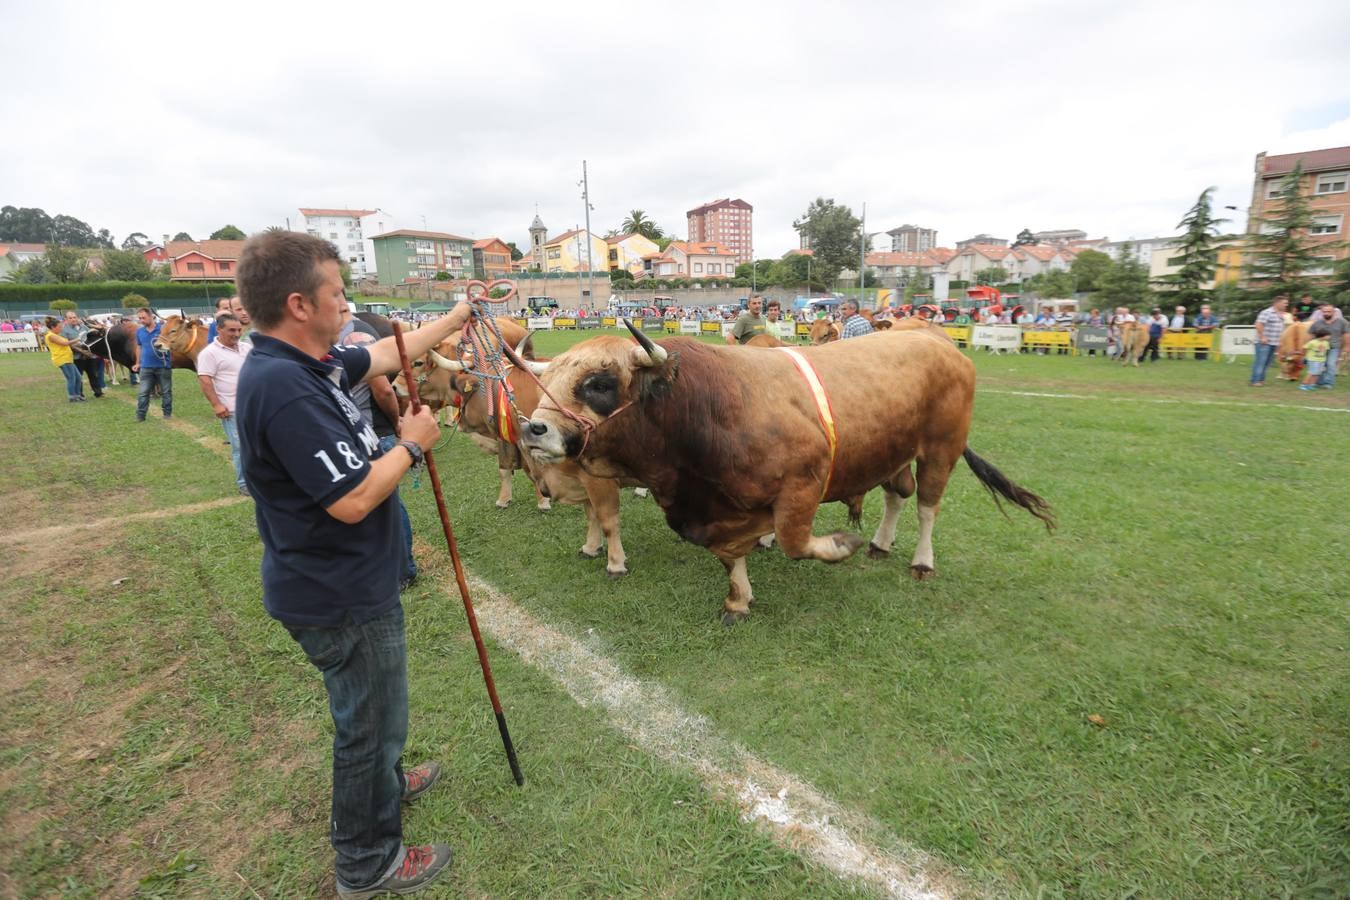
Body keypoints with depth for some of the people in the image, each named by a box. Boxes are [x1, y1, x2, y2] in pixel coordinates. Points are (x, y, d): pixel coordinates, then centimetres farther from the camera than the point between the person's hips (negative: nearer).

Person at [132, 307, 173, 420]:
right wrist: (138, 363, 16)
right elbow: (139, 347, 18)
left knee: (166, 391, 7)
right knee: (143, 393, 2)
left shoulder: (163, 328, -6)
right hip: (146, 367, 3)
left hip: (163, 366, -3)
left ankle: (168, 413, 18)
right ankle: (140, 415, 5)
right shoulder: (139, 331, 7)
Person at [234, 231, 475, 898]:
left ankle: (383, 784, 55)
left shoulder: (306, 362, 0)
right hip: (340, 595, -10)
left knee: (368, 706, 30)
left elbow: (386, 356, 17)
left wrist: (453, 321, 24)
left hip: (343, 582, 10)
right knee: (370, 720, 11)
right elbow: (353, 500, -31)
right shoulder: (284, 387, -30)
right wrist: (412, 446, -16)